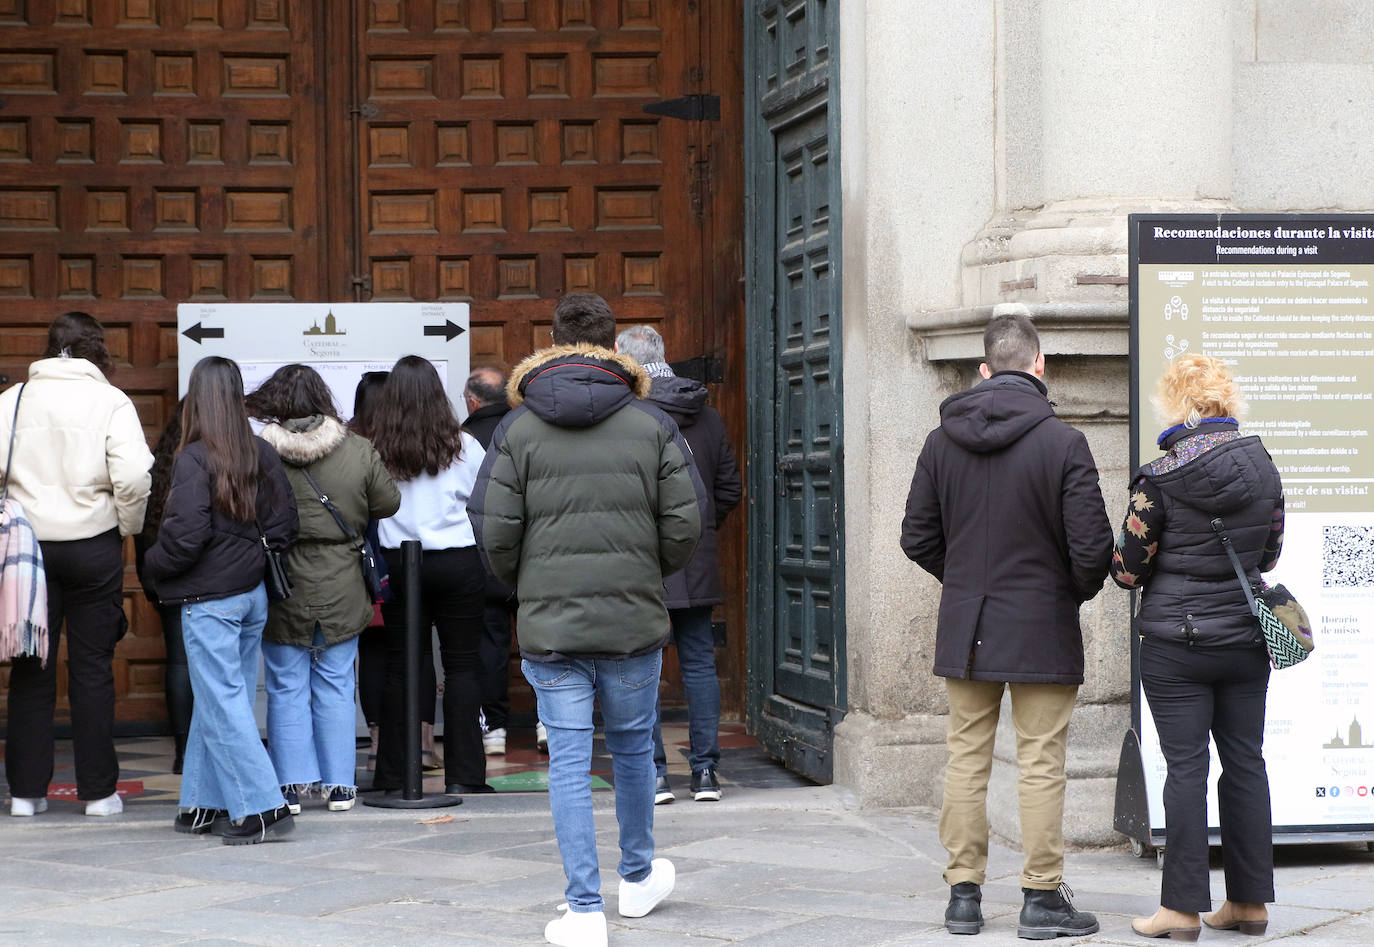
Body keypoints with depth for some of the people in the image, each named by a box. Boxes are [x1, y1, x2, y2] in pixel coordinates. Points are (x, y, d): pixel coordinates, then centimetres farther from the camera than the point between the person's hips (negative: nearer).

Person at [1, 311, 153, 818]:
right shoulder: (110, 401, -5)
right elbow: (133, 477, -14)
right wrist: (128, 528, 2)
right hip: (93, 546, -2)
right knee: (92, 669, 4)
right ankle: (98, 790, 8)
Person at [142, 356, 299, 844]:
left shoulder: (194, 459, -16)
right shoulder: (261, 453, 2)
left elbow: (185, 535, -20)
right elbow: (283, 522, 5)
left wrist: (153, 565, -2)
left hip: (208, 598, -7)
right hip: (253, 593, 7)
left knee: (222, 704, -3)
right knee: (217, 699, 15)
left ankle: (261, 807, -6)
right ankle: (207, 804, 22)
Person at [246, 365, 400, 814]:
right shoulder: (359, 452, -7)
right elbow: (388, 503, 3)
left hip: (282, 591, -2)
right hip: (342, 590, 2)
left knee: (287, 688, 8)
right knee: (335, 686, 11)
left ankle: (290, 785, 8)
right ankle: (339, 785, 14)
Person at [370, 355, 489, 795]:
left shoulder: (376, 449, -6)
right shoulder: (463, 446, -4)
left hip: (398, 562, 1)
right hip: (458, 561, -1)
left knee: (401, 664, 7)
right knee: (461, 664, 4)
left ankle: (392, 774, 10)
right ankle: (463, 775, 3)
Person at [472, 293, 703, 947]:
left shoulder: (517, 428, -2)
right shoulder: (651, 424, -1)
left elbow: (494, 532, -4)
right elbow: (685, 525, -2)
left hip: (549, 623, -1)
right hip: (635, 621, 1)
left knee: (569, 761, 2)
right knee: (633, 749, 18)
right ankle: (638, 878, 35)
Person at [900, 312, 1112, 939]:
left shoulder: (941, 441, 1)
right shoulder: (1062, 443, -12)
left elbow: (918, 538, 6)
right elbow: (1092, 545, -13)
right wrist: (1079, 589, 8)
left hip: (965, 629, 4)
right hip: (1044, 630, -4)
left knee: (967, 760, 10)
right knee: (1041, 764, 2)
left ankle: (963, 893, 14)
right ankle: (1042, 898, 5)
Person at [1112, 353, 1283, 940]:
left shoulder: (1159, 478, -13)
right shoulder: (1263, 468, 1)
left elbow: (1128, 569, -8)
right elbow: (1270, 555, 13)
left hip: (1176, 642, -4)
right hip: (1247, 639, 4)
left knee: (1186, 767, -1)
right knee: (1245, 761, 10)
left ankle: (1183, 907, 2)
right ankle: (1250, 902, 16)